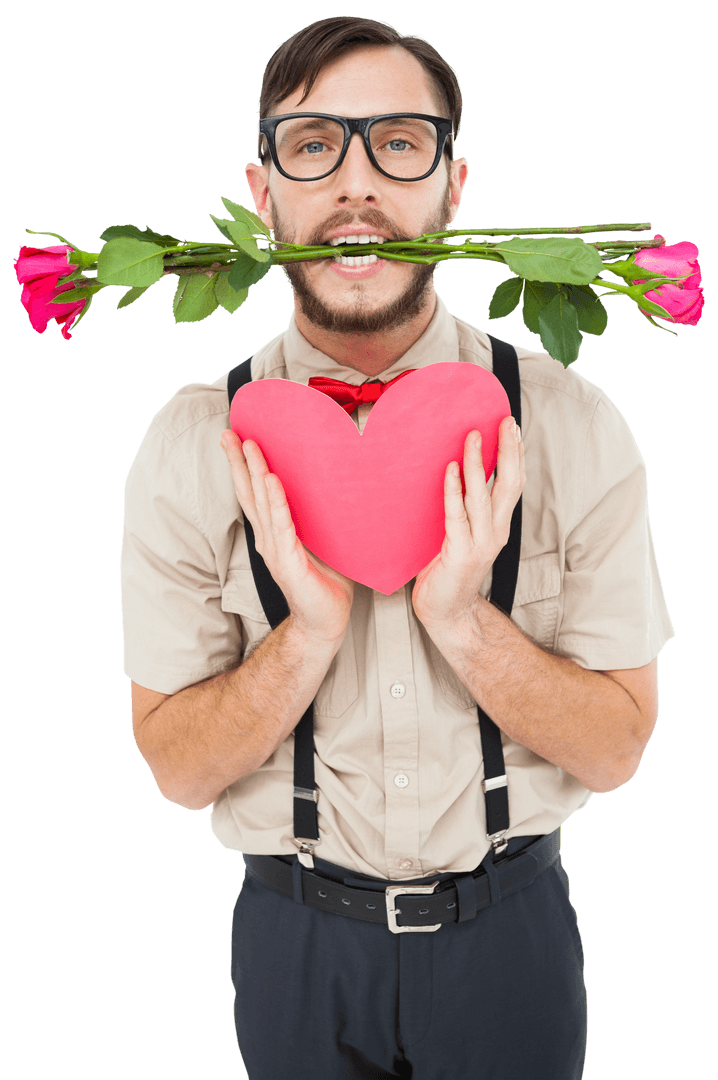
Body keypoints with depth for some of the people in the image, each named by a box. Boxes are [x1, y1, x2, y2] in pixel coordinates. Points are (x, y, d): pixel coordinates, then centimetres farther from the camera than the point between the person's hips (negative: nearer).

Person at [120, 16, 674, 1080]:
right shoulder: (193, 444, -11)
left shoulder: (570, 424, -12)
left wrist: (464, 618, -24)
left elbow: (615, 749, -8)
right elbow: (180, 768, -7)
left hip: (510, 924, 0)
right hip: (297, 938, 0)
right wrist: (309, 630, -23)